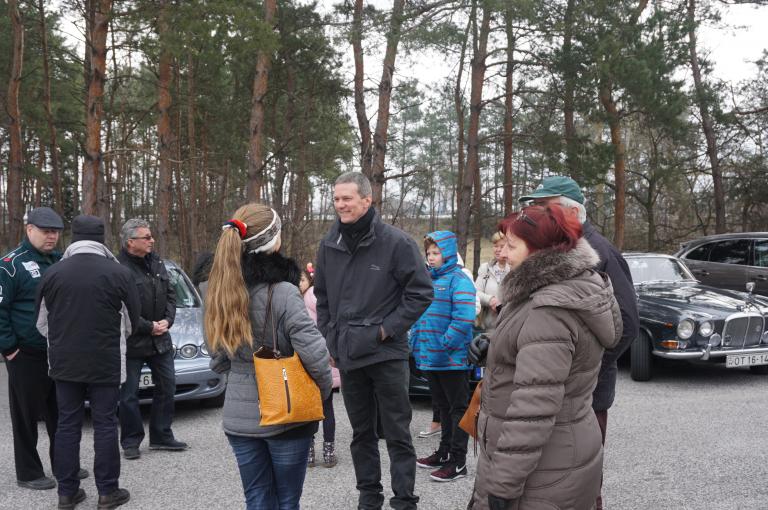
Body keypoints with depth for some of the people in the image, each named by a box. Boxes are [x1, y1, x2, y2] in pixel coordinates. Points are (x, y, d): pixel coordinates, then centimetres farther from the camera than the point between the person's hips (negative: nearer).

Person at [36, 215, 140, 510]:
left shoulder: (53, 273, -2)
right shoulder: (118, 273, -9)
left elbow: (42, 323, 9)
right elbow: (131, 321, 3)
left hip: (64, 363, 3)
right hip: (105, 364, -2)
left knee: (67, 425, 11)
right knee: (105, 425, 5)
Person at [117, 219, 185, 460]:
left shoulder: (156, 262, 8)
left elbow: (170, 294, 12)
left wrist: (167, 320, -4)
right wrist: (149, 327, -16)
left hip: (160, 339, 7)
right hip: (132, 342, -7)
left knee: (167, 386, 12)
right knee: (129, 394, 3)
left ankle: (161, 436, 25)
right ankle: (131, 441, 16)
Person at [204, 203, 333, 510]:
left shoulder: (219, 292, -1)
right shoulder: (283, 293, -19)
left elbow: (218, 361, 7)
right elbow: (314, 354, -21)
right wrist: (323, 392, -4)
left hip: (238, 417, 5)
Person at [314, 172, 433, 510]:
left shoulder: (396, 242, -11)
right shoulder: (329, 245, 4)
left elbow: (421, 292, -9)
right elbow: (323, 298, 16)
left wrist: (386, 330, -12)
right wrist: (329, 340, 9)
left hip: (386, 353, -5)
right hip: (347, 354, 5)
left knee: (397, 433, 3)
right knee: (361, 432, 16)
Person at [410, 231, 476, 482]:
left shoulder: (459, 281, -12)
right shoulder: (428, 280, 13)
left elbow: (464, 319, -22)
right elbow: (418, 315, 21)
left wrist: (444, 348, -22)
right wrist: (416, 343, 11)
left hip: (453, 359, -8)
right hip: (430, 358, 8)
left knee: (458, 409, 2)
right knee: (443, 407, 19)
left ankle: (458, 461, 8)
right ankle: (444, 452, 31)